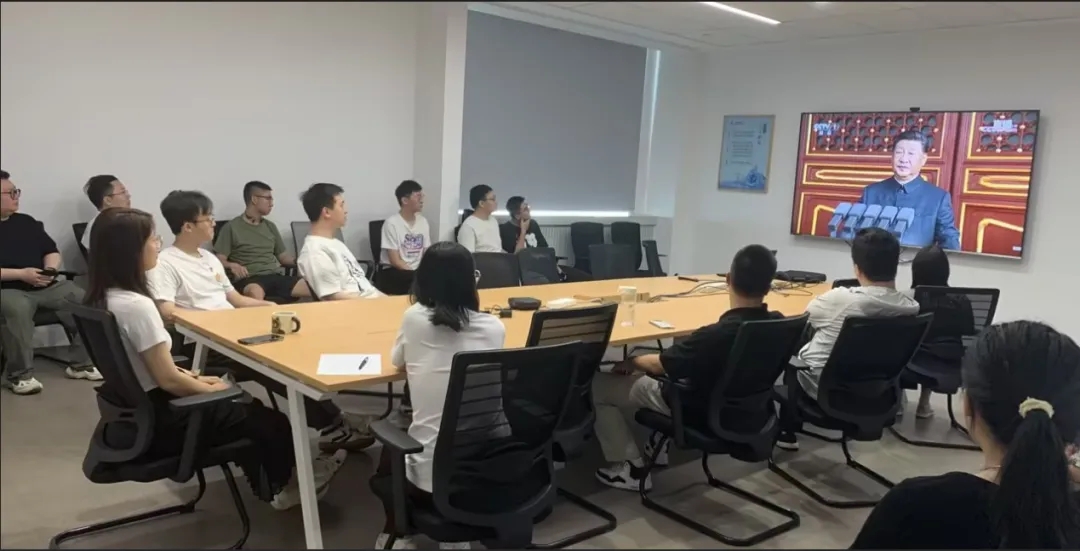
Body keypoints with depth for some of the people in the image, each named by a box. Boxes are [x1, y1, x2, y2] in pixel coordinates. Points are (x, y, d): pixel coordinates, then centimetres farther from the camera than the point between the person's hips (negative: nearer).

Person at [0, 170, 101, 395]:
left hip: (45, 286, 5)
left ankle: (82, 362, -7)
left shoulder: (26, 221, 18)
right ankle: (19, 374, -26)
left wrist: (50, 269, -4)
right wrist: (20, 274, -18)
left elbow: (52, 251, 19)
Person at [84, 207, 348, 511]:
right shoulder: (136, 306, -27)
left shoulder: (103, 298, 2)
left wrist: (194, 378, 8)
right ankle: (285, 482, 38)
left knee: (247, 406, 22)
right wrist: (211, 388, -6)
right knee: (266, 419, 11)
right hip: (157, 421, -9)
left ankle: (276, 486, 33)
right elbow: (168, 379, -23)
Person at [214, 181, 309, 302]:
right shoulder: (232, 227, 6)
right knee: (255, 293, -44)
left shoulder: (270, 226, 22)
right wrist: (232, 265, -21)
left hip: (276, 276, 5)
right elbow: (220, 259, 1)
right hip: (249, 279, -5)